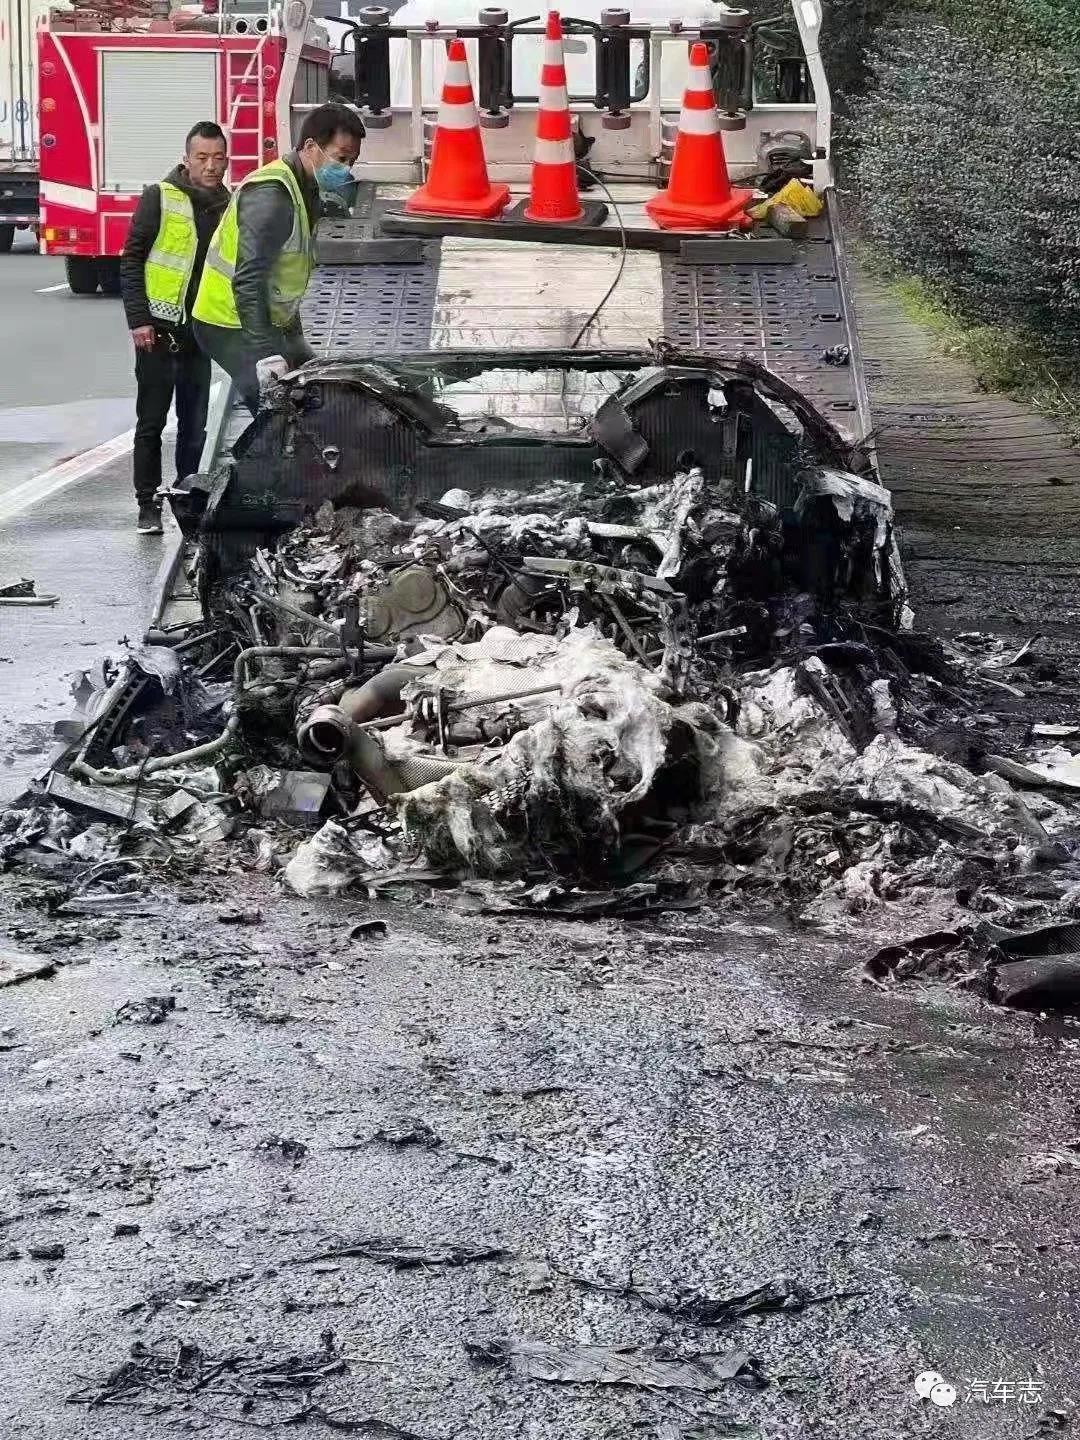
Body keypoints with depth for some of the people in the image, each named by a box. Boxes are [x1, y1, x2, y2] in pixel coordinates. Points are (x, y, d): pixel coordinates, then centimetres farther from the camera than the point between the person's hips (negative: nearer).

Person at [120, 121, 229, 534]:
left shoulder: (228, 207, 10)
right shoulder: (160, 198, -5)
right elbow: (132, 260, -6)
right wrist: (138, 320, -13)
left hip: (201, 333, 4)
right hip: (159, 330, -4)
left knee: (195, 425, 9)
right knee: (151, 421, 1)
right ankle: (148, 505, 7)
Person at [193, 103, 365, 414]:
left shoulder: (304, 191, 11)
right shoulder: (271, 194, -23)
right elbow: (248, 280, -30)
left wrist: (296, 341, 21)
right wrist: (266, 354, -36)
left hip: (271, 322, 11)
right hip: (233, 327, -11)